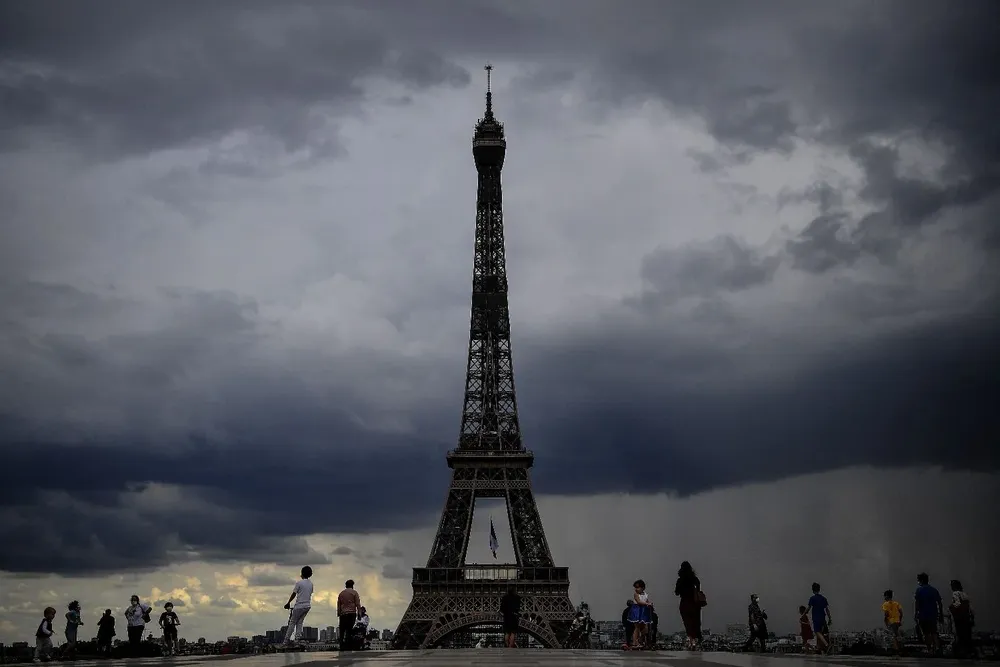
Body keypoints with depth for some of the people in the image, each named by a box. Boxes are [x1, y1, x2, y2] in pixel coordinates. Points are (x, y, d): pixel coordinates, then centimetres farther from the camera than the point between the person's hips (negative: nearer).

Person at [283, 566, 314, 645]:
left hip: (299, 606, -6)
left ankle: (287, 639, 6)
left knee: (292, 622, 5)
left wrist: (288, 603, 5)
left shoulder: (299, 583, -12)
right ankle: (297, 638, 4)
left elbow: (294, 594, -7)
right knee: (299, 622, 14)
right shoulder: (311, 583, 6)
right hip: (308, 605, 6)